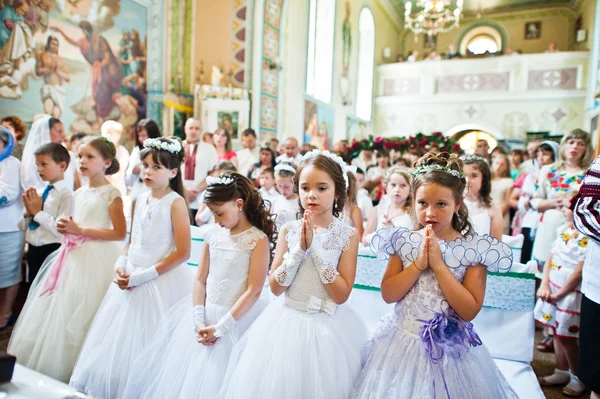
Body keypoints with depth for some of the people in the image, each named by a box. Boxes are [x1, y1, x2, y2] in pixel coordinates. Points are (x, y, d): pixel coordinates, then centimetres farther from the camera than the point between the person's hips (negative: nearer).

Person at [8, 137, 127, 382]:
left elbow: (120, 233, -16)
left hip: (95, 259, -8)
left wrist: (81, 230, -19)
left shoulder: (111, 193, -11)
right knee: (62, 311, 12)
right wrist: (66, 228, 1)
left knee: (81, 313, -2)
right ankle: (50, 366, 28)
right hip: (74, 256, 8)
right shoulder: (78, 193, 13)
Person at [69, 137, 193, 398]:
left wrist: (142, 276, -17)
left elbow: (182, 253, -17)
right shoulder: (140, 200, 7)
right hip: (131, 279, 7)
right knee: (119, 340, 16)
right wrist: (120, 265, -4)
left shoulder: (175, 203, -13)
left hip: (162, 282, -7)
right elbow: (132, 242, 16)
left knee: (146, 343, 3)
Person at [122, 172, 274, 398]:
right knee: (179, 374, 14)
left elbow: (254, 291, -17)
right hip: (206, 311, 6)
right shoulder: (213, 235, 2)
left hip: (236, 318, -5)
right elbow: (200, 280, 2)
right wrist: (198, 320, -9)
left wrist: (221, 327, -16)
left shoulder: (258, 239, -14)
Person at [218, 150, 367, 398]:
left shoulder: (348, 235, -8)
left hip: (326, 326, -2)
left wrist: (315, 249, -19)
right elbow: (275, 287, -4)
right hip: (286, 321, 2)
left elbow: (342, 295, -14)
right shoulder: (289, 230, -2)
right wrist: (299, 250, -17)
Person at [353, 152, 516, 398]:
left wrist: (438, 264, -21)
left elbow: (469, 311, -15)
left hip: (449, 348, -1)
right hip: (402, 342, 2)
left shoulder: (473, 248, -10)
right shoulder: (404, 241, -4)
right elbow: (388, 294, -8)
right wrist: (419, 264, -18)